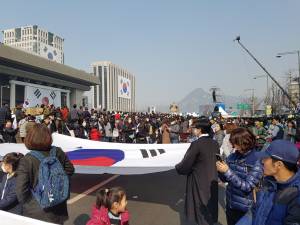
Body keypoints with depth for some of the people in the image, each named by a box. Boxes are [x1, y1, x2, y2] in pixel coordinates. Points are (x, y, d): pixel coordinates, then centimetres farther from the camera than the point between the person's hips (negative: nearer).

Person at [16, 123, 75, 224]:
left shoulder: (26, 160, -23)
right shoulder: (58, 153, -12)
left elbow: (21, 191, -21)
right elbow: (70, 170, 0)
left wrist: (28, 203, -2)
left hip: (36, 213, -2)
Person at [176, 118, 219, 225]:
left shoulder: (196, 144, -22)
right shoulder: (215, 143, -1)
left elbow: (185, 165, -18)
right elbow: (214, 162, 8)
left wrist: (177, 167, 1)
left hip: (199, 183, -6)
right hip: (212, 182, 7)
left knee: (202, 214, 11)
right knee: (209, 209, 23)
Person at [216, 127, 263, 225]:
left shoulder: (257, 162, -17)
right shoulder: (232, 157, -4)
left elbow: (247, 187, -22)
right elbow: (225, 179, 5)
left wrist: (228, 171, -28)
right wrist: (220, 170, -15)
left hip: (245, 208, -4)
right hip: (230, 203, 5)